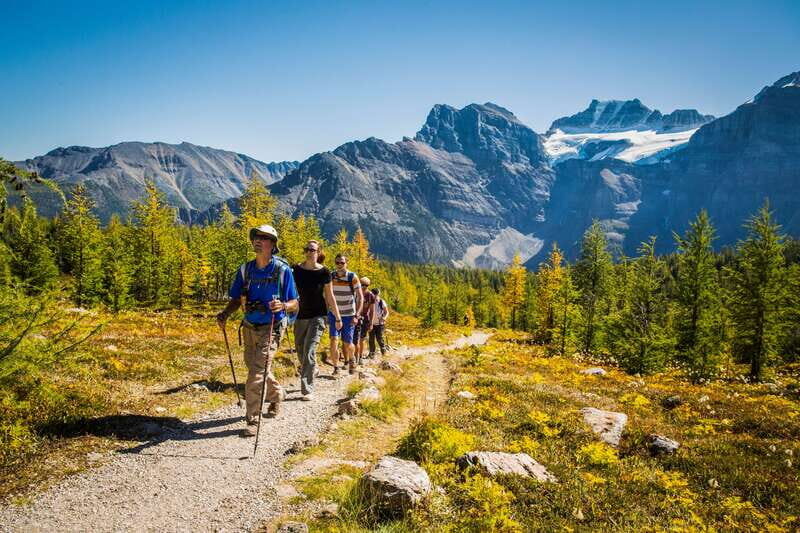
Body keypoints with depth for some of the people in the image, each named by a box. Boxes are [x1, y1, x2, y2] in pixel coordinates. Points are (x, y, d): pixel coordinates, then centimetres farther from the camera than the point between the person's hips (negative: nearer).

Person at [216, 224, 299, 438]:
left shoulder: (282, 270, -10)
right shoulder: (245, 270, 3)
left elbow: (294, 304, -8)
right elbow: (236, 300, 9)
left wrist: (283, 305, -30)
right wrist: (225, 313, -11)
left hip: (270, 329, -6)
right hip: (249, 328, 6)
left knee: (257, 373, -12)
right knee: (256, 369, 20)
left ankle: (252, 420, 0)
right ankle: (277, 395, 48)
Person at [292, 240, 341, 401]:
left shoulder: (324, 272, -5)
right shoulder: (295, 270, -1)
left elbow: (329, 296, 3)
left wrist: (337, 318, 6)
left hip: (317, 316, -3)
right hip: (300, 315, 4)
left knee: (309, 352, -13)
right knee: (300, 351, 14)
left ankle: (307, 390, -7)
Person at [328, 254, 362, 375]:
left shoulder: (353, 277, -13)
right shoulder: (330, 277, -5)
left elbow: (360, 297, -11)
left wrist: (356, 316, -17)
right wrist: (326, 313, 4)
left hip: (349, 315, -1)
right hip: (334, 314, 2)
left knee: (347, 343, 5)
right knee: (334, 340, -15)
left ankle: (351, 360, 36)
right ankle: (335, 367, -4)